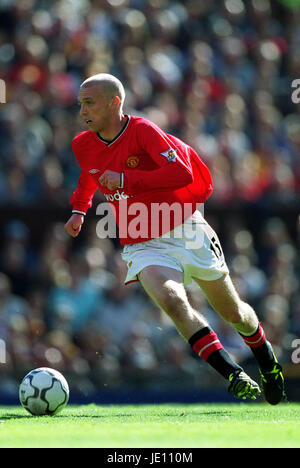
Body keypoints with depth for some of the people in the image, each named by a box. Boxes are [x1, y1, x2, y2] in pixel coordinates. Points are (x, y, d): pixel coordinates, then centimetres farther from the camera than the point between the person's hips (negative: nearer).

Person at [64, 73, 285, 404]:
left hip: (186, 233, -2)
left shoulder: (142, 131, -16)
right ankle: (234, 376, -28)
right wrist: (78, 209, 19)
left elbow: (182, 173, -29)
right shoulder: (83, 145, 2)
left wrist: (125, 179, -30)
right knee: (170, 299, -30)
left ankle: (267, 362, 42)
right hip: (142, 246, 3)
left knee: (233, 313, 10)